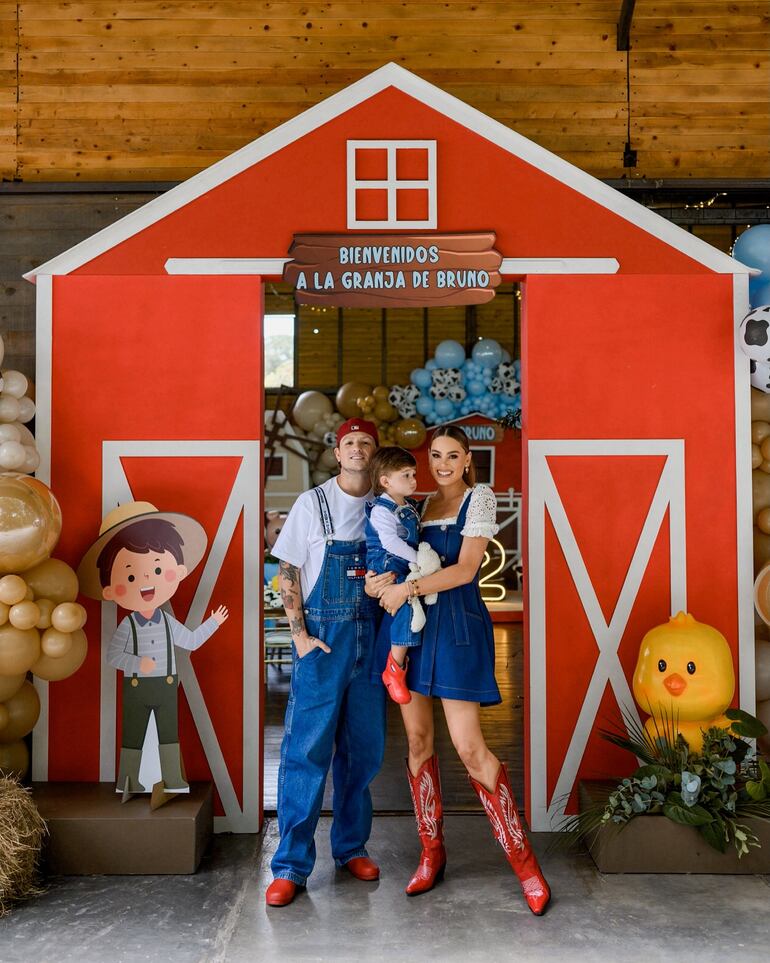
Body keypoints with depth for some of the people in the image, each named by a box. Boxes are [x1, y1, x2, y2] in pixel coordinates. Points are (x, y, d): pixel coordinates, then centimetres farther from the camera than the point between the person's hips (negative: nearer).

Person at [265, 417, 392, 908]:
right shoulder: (312, 503, -1)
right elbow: (288, 573, -2)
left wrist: (390, 581, -8)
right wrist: (300, 636, -9)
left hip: (370, 637, 4)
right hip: (322, 639, -3)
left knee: (363, 748, 10)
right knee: (307, 749, -3)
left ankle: (351, 846, 26)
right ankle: (291, 865, 5)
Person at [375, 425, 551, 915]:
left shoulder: (479, 498, -2)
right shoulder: (425, 503, 16)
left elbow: (465, 569, -11)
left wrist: (409, 588, -18)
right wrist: (389, 583, -1)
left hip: (457, 623, -6)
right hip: (414, 621, 6)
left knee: (470, 747, -10)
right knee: (418, 738, 7)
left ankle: (524, 860, 2)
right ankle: (432, 852, 21)